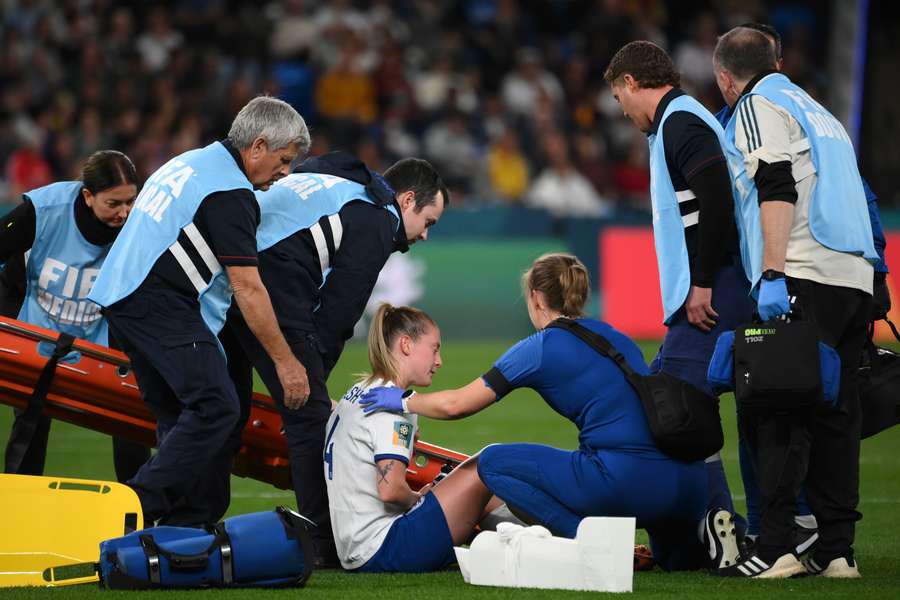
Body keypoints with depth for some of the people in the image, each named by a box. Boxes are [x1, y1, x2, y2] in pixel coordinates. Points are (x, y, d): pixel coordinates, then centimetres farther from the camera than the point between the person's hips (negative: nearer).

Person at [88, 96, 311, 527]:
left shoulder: (191, 162, 22)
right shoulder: (231, 192, -10)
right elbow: (248, 289, -14)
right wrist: (285, 361, -10)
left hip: (121, 296, 11)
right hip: (160, 303, -11)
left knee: (178, 417, 11)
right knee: (216, 407, -17)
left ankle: (184, 528, 8)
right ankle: (136, 511, -22)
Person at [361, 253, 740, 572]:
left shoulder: (542, 347, 3)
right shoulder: (613, 336, 23)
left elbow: (456, 405, 8)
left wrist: (403, 401, 26)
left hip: (627, 482, -8)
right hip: (688, 484, 8)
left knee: (493, 462, 7)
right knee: (676, 559, 38)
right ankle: (700, 533, 3)